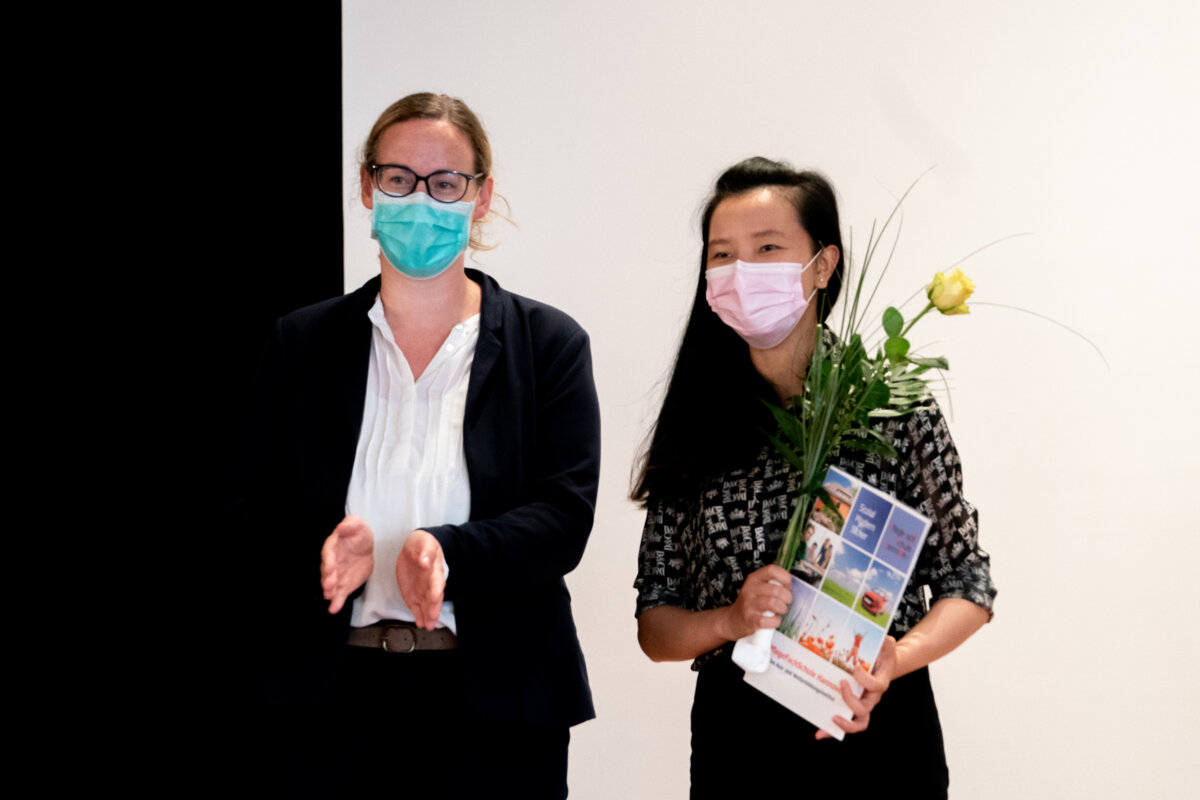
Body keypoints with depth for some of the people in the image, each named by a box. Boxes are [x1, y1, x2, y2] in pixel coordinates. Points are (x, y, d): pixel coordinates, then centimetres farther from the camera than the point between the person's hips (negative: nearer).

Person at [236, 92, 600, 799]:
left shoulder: (550, 343, 3)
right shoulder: (303, 342, 8)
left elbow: (566, 515, -5)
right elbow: (259, 509, 5)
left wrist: (447, 555, -22)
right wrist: (323, 548, -17)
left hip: (496, 700, -1)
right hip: (339, 694, 1)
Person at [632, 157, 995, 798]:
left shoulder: (894, 405, -4)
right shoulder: (695, 428, 2)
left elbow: (968, 589, -1)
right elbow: (654, 628, 4)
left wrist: (891, 661, -19)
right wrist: (731, 620, -16)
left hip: (877, 728, -2)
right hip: (736, 739, 2)